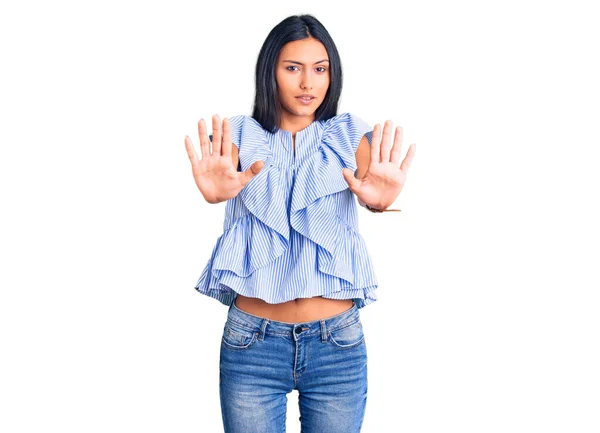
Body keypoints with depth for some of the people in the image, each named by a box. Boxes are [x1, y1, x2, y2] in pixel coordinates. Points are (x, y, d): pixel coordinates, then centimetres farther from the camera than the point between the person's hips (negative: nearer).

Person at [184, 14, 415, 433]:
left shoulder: (349, 134, 4)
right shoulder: (241, 135, 3)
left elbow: (368, 180, -15)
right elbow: (222, 177, -18)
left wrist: (379, 197, -40)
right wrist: (214, 189, -42)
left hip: (338, 343, 1)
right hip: (252, 343, 0)